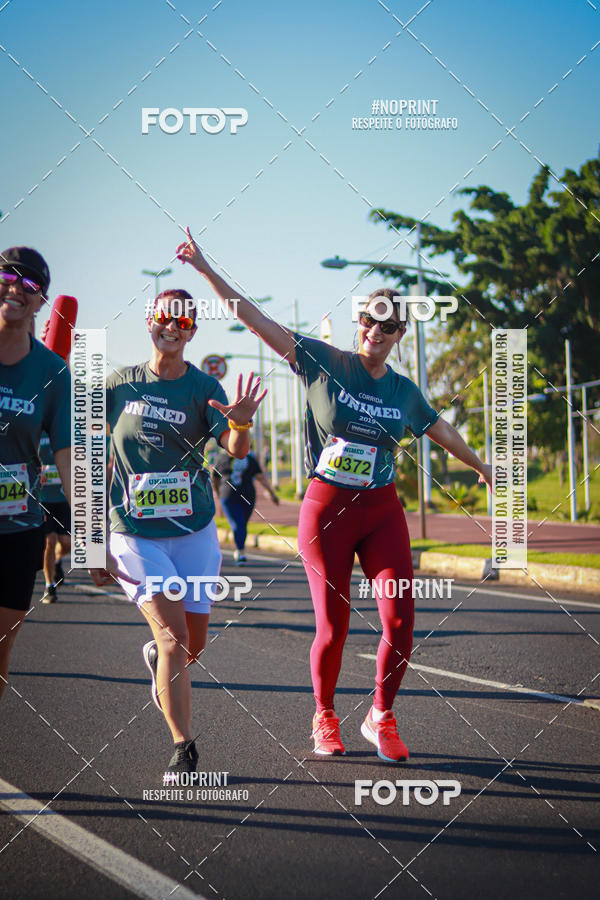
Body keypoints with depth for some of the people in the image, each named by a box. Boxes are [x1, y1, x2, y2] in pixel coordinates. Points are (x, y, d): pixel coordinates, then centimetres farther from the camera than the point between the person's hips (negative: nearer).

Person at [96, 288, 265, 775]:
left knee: (195, 643, 7)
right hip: (135, 532, -1)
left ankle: (158, 657, 43)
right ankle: (183, 747, -9)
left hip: (194, 531, 1)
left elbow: (236, 448, -17)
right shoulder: (120, 384, 2)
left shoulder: (204, 387, -2)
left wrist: (241, 424, -37)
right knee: (174, 635, -15)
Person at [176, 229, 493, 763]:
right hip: (326, 509, -3)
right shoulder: (324, 364, -2)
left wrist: (482, 467, 42)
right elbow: (256, 320, -6)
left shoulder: (404, 392, 8)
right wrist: (205, 269, -10)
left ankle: (381, 719, 13)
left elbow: (441, 430, 27)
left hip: (382, 511, 3)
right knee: (333, 628, -2)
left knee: (400, 621, -8)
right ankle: (325, 717, 23)